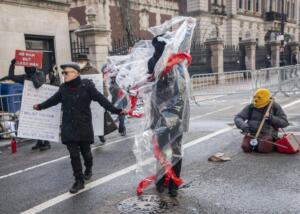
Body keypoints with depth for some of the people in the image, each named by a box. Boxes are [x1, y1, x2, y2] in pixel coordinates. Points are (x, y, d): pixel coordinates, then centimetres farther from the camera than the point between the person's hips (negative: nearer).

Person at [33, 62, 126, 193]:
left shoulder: (86, 86, -9)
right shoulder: (63, 88, 4)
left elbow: (101, 99, -13)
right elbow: (53, 100, 21)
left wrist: (115, 110, -20)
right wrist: (40, 106, 33)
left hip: (84, 126, -3)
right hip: (68, 128, 3)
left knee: (85, 152, 11)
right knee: (74, 155, 2)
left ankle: (88, 169, 43)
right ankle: (79, 181, 13)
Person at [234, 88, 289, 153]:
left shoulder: (274, 107, 3)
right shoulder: (251, 107, 5)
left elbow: (284, 122, 1)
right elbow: (238, 118, 3)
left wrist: (271, 118, -16)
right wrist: (244, 126, -18)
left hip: (268, 134, -2)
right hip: (252, 133, 2)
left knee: (264, 148, -29)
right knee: (246, 147, -24)